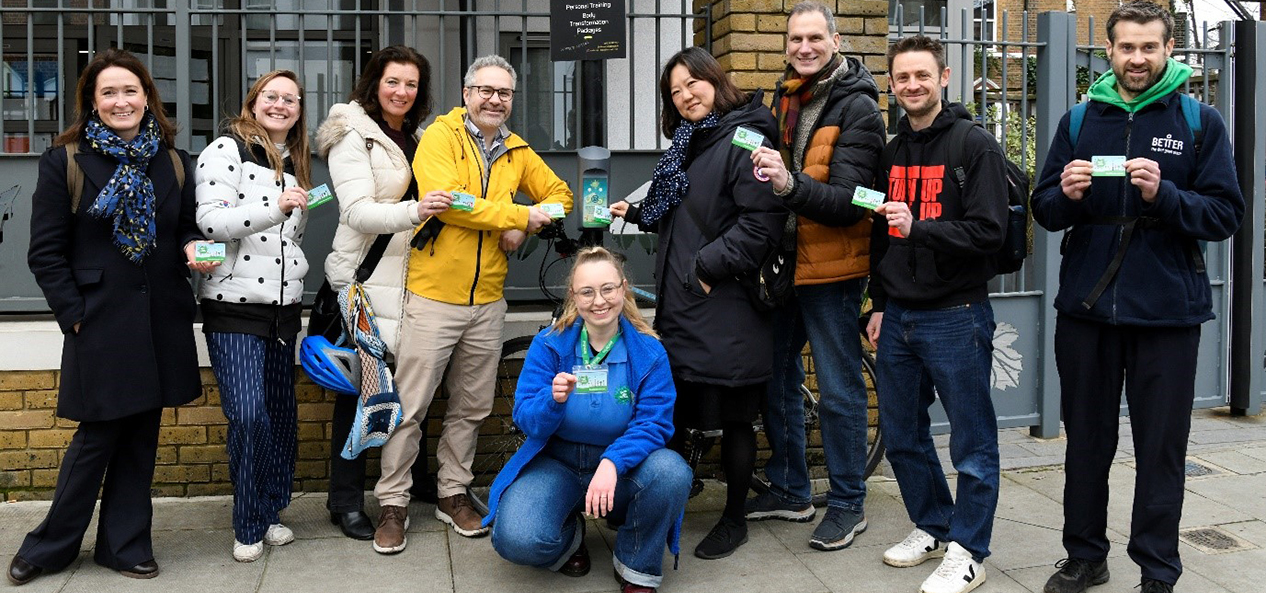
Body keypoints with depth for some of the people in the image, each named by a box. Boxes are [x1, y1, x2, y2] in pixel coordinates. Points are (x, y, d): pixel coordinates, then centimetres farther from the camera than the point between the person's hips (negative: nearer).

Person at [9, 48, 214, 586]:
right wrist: (73, 313, -9)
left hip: (161, 319, 4)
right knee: (98, 435, 1)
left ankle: (125, 543, 23)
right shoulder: (65, 161, -1)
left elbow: (187, 228, 19)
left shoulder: (172, 163, 9)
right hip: (101, 320, -4)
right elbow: (45, 251, -2)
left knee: (141, 435, 10)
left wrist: (194, 248, -4)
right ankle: (52, 546, 21)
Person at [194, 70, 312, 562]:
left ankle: (272, 512, 23)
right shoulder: (227, 150, -4)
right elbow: (210, 220, -16)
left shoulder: (295, 164, 18)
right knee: (248, 415, -12)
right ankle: (249, 526, 3)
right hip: (233, 305, -7)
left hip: (283, 306, 7)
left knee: (281, 414, 9)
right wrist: (275, 209, -26)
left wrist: (299, 271, 13)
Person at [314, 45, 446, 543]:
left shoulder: (414, 138, 14)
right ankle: (345, 501, 11)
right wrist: (414, 211, -35)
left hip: (410, 275, 7)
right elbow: (357, 212, -19)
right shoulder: (352, 137, -8)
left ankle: (419, 477, 28)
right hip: (366, 276, -6)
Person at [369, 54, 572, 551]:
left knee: (472, 407, 14)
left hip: (488, 300, 6)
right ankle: (393, 504, 13)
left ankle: (453, 493, 29)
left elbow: (559, 194, 17)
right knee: (410, 406, 1)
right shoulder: (440, 137, -7)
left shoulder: (517, 152, 11)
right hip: (434, 294, -5)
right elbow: (445, 200, -21)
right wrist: (519, 214, -15)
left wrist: (525, 228, -4)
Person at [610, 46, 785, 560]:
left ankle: (734, 518, 19)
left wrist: (708, 267, -19)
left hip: (727, 304, -8)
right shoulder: (689, 143, 17)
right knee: (672, 411, 14)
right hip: (680, 305, 8)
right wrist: (635, 213, 12)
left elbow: (759, 224, -21)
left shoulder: (744, 140, -12)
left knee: (733, 418, 4)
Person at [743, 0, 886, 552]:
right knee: (775, 377, 15)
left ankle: (847, 505, 16)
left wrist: (791, 184, -37)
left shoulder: (857, 108, -13)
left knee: (838, 391, 1)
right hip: (784, 261, 8)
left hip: (832, 267, -7)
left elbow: (847, 202, -22)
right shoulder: (784, 97, 9)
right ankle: (789, 490, 30)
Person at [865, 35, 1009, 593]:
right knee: (902, 436, 14)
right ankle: (932, 528, 31)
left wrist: (919, 229, -28)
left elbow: (988, 231, -15)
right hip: (898, 317, 7)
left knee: (972, 443, 2)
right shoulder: (893, 151, 13)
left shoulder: (975, 145, -7)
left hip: (955, 317, -7)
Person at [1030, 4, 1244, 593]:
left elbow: (1226, 214, -6)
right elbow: (1043, 208, 6)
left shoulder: (1200, 122, 0)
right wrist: (1066, 195, -16)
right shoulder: (1080, 120, 7)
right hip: (1086, 307, 3)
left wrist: (1163, 195, -22)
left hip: (1167, 312, -2)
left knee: (1161, 447, 4)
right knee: (1086, 439, 12)